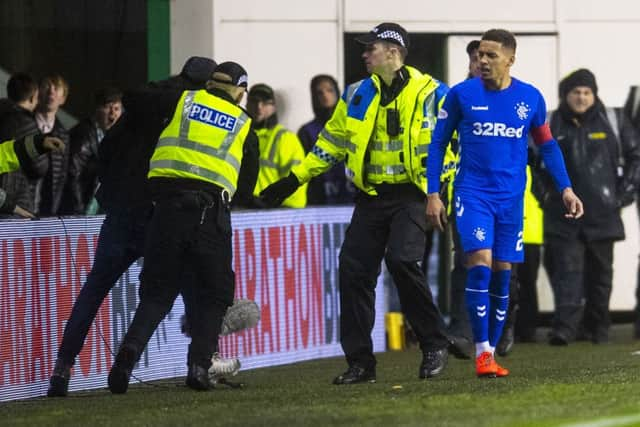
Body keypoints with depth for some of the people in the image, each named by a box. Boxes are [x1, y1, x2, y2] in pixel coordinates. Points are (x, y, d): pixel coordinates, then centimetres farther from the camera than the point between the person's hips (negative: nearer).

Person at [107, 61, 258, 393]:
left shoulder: (184, 100, 15)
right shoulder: (244, 125, 17)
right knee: (213, 293, 12)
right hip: (211, 209, -1)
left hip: (167, 202, 1)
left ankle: (132, 346, -15)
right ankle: (199, 365, -2)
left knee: (158, 290, 9)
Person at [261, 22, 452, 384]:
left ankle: (435, 344, -8)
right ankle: (360, 362, 8)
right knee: (354, 270, -2)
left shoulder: (429, 93, -5)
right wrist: (294, 180, 12)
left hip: (411, 195, -6)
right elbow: (332, 142, 17)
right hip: (371, 196, 6)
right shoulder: (358, 95, 10)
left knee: (402, 259, -24)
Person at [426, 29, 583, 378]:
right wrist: (432, 194, -1)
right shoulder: (461, 94, -3)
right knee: (480, 265, -17)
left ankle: (491, 353, 15)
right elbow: (438, 144, 4)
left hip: (511, 197, 3)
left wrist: (565, 188, 6)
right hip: (472, 192, -3)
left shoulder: (530, 98, 2)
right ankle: (481, 352, -12)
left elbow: (547, 145, 15)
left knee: (501, 274, 5)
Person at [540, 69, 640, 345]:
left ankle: (597, 327, 20)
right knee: (567, 270, -11)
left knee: (599, 271, 9)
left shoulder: (612, 122, 4)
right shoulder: (550, 125, 4)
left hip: (602, 215, 1)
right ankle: (564, 327, -19)